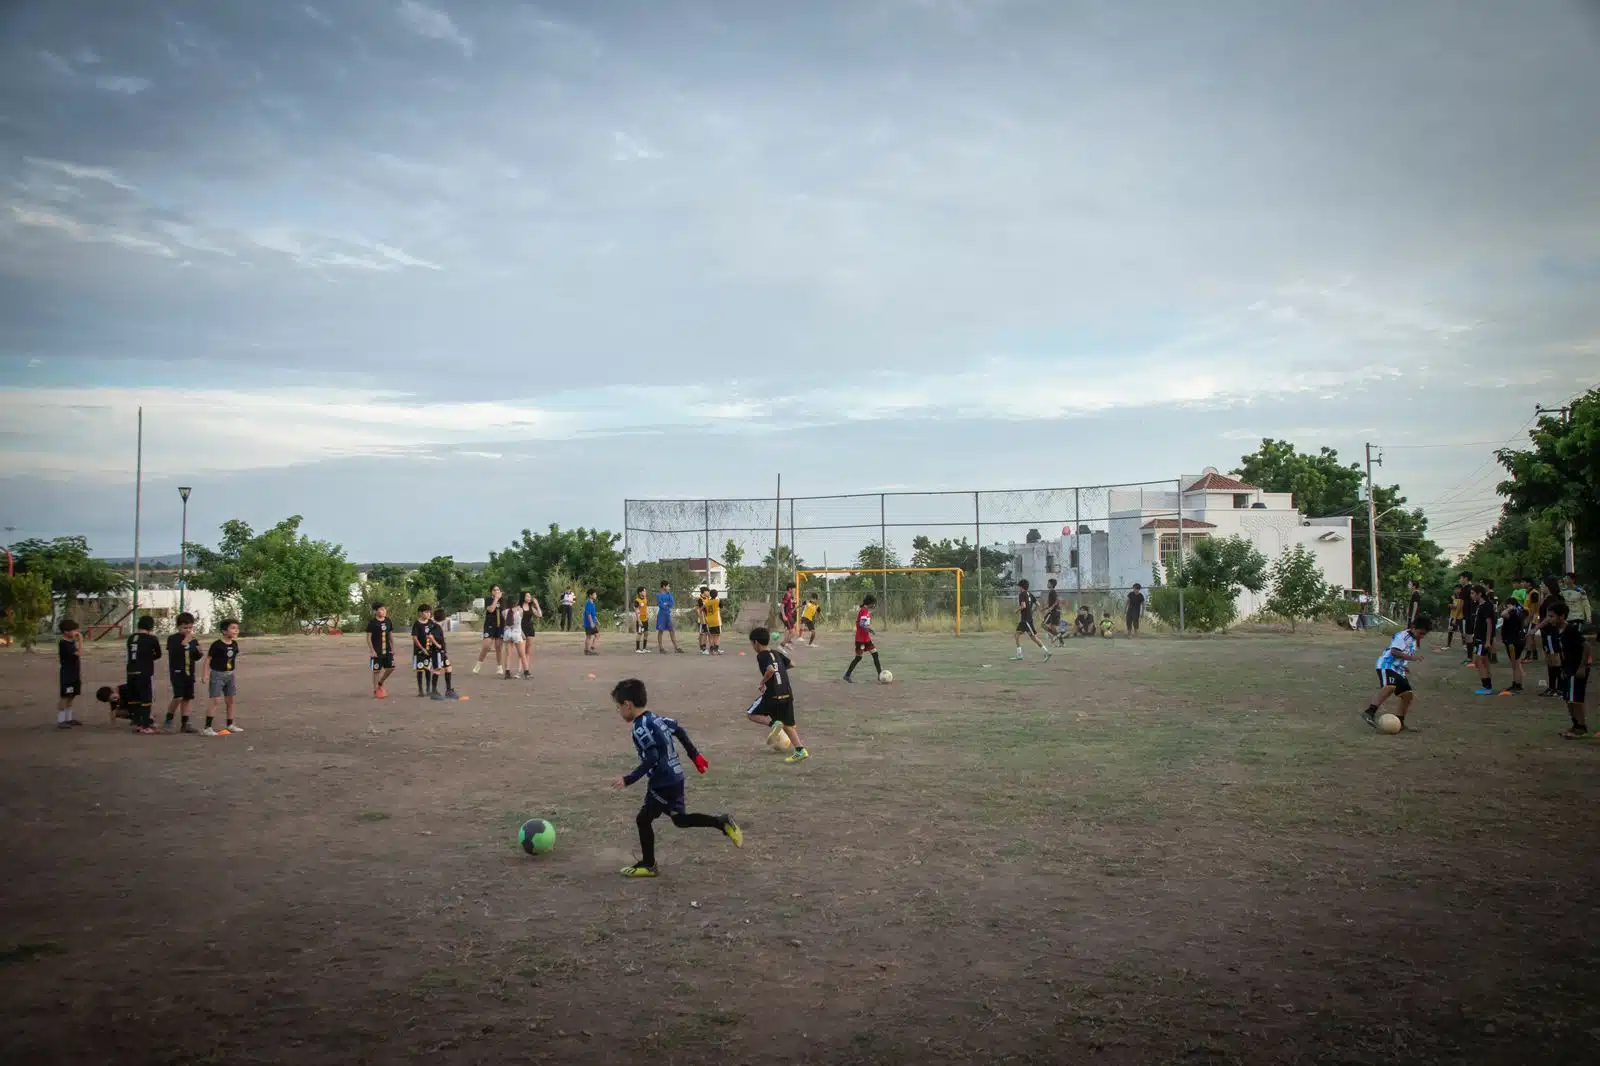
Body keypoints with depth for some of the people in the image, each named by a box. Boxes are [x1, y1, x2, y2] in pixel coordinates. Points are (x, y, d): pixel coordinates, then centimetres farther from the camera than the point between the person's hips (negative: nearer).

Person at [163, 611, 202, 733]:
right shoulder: (173, 639, -5)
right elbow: (173, 653, -21)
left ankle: (184, 724, 12)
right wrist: (184, 642, -28)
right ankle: (168, 720, 2)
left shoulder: (193, 640, 10)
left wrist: (199, 652, -6)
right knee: (178, 697, -15)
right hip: (177, 672, -6)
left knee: (188, 698, 6)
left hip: (189, 673, 6)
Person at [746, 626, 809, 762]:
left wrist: (762, 682, -13)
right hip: (787, 694, 7)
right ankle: (801, 750, 5)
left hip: (773, 695, -7)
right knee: (787, 725, 16)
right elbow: (789, 664, 26)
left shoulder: (761, 656, -10)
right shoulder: (777, 653, 13)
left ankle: (773, 723, -12)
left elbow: (771, 669, -27)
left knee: (750, 714, 9)